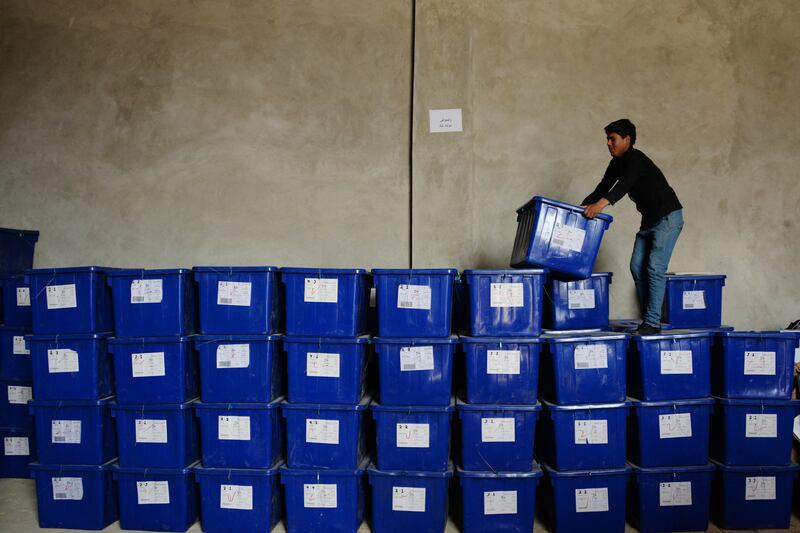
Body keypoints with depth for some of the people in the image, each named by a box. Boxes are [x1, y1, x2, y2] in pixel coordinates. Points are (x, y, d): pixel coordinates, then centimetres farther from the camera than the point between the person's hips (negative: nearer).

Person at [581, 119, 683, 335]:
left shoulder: (635, 158, -20)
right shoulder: (616, 164, 8)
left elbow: (625, 184, -38)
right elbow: (601, 189, 8)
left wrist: (602, 203, -53)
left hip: (668, 217, -9)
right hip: (649, 220, 9)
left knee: (655, 267, -15)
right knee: (637, 267, 2)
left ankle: (653, 323, -13)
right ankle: (647, 319, 7)